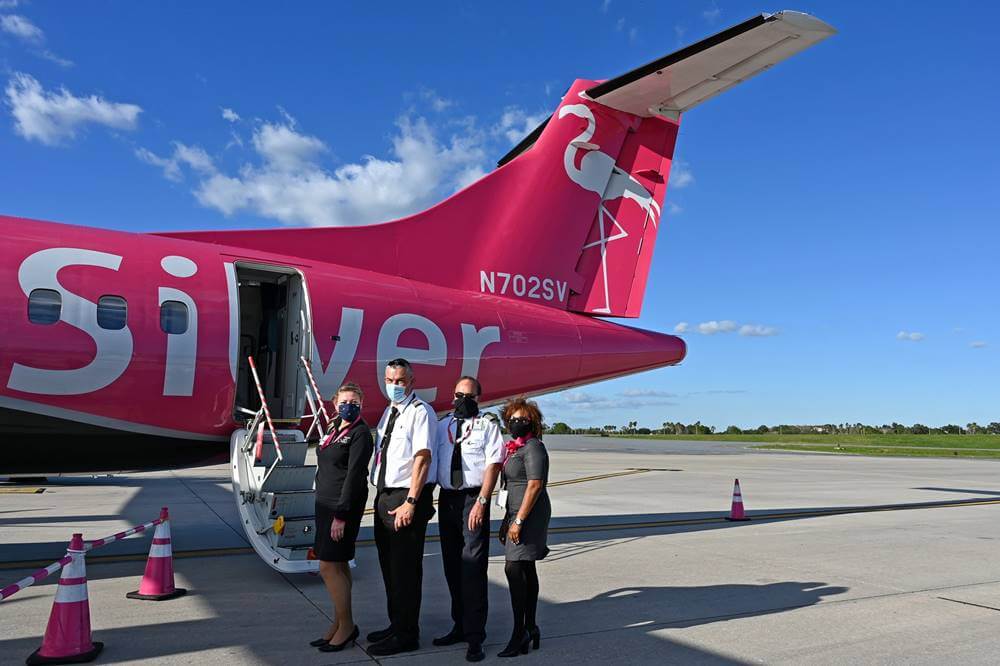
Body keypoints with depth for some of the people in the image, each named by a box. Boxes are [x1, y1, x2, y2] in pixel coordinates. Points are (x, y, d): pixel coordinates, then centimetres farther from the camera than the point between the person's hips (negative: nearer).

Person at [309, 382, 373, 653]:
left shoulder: (361, 434, -11)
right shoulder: (332, 428, 13)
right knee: (339, 566, 13)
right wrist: (325, 507, 13)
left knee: (329, 567, -7)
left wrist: (341, 515, -19)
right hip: (325, 503, 8)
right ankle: (340, 624, 21)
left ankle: (346, 625, 7)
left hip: (344, 506, -8)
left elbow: (354, 476, -16)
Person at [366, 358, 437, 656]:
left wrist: (410, 502, -22)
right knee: (388, 564, 17)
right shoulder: (389, 412, 15)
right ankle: (395, 625, 32)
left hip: (406, 499, -9)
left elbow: (422, 458, -18)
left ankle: (406, 635, 11)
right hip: (384, 496, 9)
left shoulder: (420, 412, -11)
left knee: (405, 568, -1)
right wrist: (381, 495, 12)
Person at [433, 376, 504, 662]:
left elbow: (493, 465, -7)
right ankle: (459, 626, 25)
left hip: (474, 499, -5)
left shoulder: (488, 425, 0)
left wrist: (481, 502, -15)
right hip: (446, 497, 5)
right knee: (451, 565, 12)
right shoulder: (442, 425, 14)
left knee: (473, 566, -7)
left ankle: (475, 637, 0)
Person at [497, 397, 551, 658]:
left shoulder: (533, 447, -11)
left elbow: (535, 485, -19)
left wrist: (518, 520, -21)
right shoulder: (515, 447, 16)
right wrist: (507, 520, 22)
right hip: (518, 514, 10)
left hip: (529, 514, -9)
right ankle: (530, 629, 19)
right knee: (526, 570, 12)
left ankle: (520, 632, -6)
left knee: (514, 569, -12)